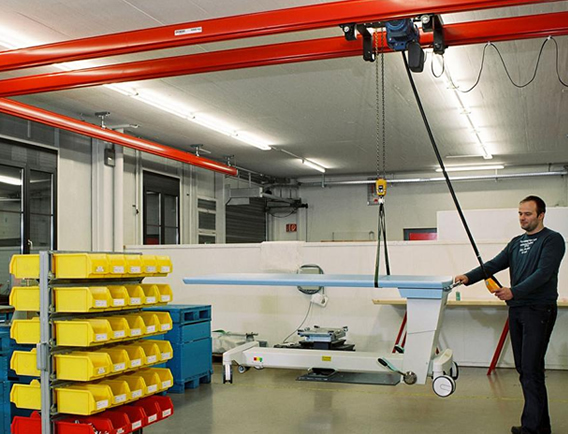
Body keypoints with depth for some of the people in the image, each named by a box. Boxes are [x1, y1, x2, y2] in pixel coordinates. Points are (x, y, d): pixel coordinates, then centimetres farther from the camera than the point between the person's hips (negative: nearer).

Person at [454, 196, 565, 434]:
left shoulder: (552, 240, -5)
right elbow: (495, 264, 9)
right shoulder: (517, 242, 17)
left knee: (531, 369, -10)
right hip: (516, 309, 8)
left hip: (539, 310, -8)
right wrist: (469, 277, -7)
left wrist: (514, 291, -28)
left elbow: (543, 273, -17)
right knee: (523, 368, 10)